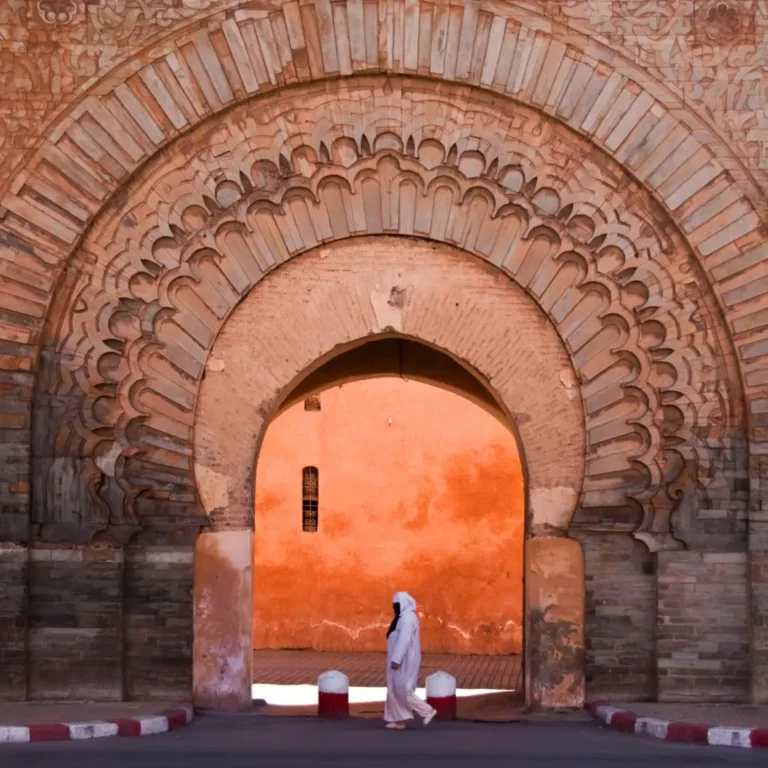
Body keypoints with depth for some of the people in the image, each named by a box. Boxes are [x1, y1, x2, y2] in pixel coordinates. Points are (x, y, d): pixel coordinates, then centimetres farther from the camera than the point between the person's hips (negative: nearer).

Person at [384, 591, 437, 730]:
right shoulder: (404, 617, 15)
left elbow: (404, 640, -25)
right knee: (394, 690, 8)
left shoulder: (408, 618, -18)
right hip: (400, 660, 10)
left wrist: (396, 659, -28)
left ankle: (427, 711, 0)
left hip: (404, 661, -10)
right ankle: (399, 720, 10)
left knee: (403, 690, -9)